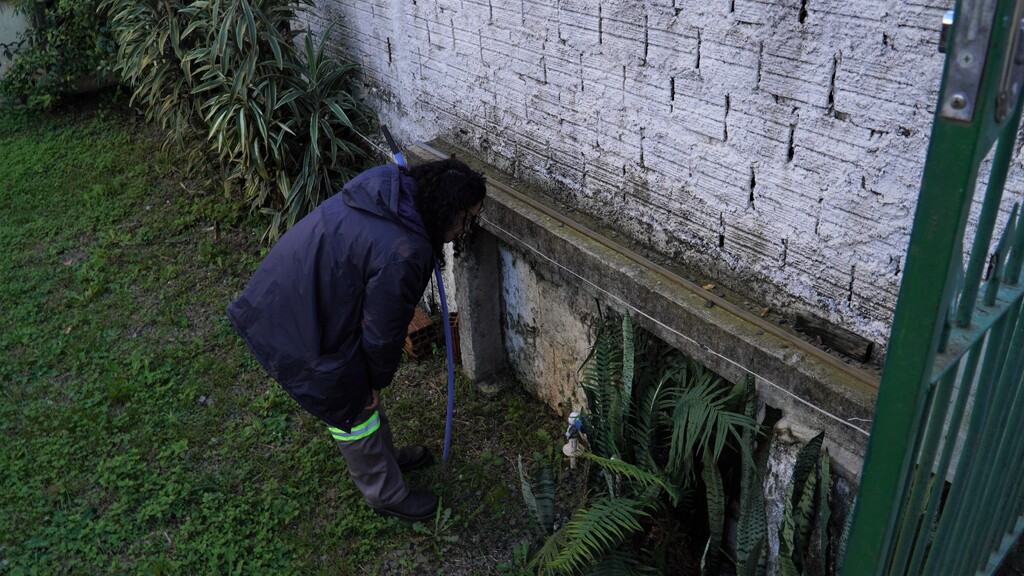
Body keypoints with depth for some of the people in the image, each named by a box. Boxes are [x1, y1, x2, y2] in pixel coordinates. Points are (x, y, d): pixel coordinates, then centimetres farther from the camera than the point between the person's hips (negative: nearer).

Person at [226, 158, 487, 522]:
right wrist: (377, 380, 2)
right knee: (353, 411, 13)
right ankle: (386, 495, 36)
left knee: (362, 393, 28)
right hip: (296, 332, -9)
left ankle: (386, 456, 52)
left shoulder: (389, 186, -4)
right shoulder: (402, 255, -32)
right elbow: (382, 331, -18)